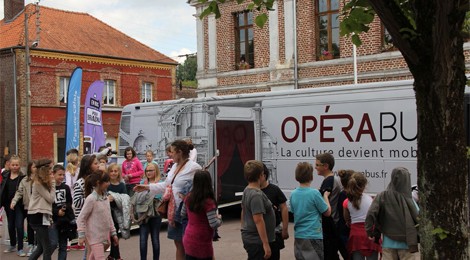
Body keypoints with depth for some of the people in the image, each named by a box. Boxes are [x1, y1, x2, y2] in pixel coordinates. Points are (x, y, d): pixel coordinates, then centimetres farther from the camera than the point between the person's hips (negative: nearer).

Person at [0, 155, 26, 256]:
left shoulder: (22, 177, -8)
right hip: (8, 204, 5)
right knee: (11, 226, 17)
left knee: (19, 226, -6)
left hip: (19, 205, -5)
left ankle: (20, 248, 2)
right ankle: (12, 245, 33)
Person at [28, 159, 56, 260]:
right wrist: (53, 183, -9)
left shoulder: (44, 182, 15)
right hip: (38, 217, -9)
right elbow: (51, 198, -13)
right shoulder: (38, 183, -13)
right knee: (47, 248, -6)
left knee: (41, 247, 14)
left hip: (42, 216, 9)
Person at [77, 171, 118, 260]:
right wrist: (81, 236, -15)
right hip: (95, 237, -7)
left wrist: (113, 233, 15)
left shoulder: (105, 198, 9)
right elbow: (81, 218, -12)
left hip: (105, 236, 7)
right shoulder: (91, 199, -14)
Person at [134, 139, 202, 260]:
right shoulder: (175, 166, 11)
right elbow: (166, 185, 19)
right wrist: (147, 187, 20)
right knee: (178, 243, 16)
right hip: (174, 211, 8)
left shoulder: (194, 168, -16)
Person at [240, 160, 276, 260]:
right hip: (257, 240, -10)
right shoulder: (256, 195, -21)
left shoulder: (246, 191, 9)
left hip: (249, 237, 10)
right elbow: (258, 220, -26)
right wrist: (265, 244, -25)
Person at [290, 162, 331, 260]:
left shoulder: (293, 194, 2)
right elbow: (327, 212, -7)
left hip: (298, 236, 6)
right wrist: (325, 196, 8)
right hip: (313, 236, -6)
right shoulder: (314, 193, -16)